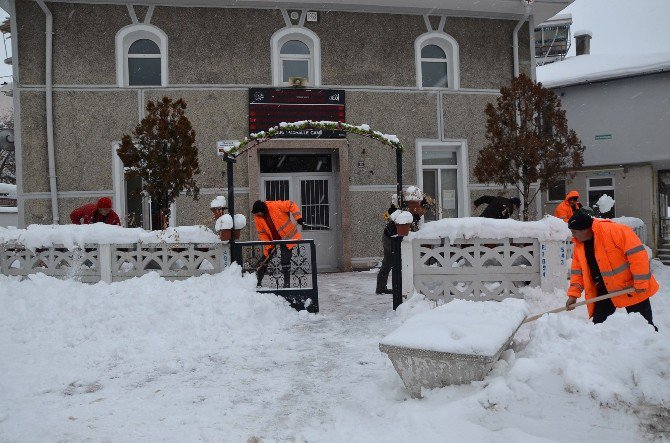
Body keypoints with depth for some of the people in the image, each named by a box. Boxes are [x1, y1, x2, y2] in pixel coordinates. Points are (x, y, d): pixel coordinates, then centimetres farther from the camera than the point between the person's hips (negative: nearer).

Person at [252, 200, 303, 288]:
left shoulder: (276, 205, -23)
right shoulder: (257, 218, -9)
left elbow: (291, 205, -13)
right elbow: (261, 233, -4)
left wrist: (298, 217, -21)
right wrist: (268, 246, -11)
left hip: (287, 237, -4)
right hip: (272, 240, 4)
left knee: (285, 261, -5)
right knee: (265, 260, 6)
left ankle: (287, 283, 8)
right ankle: (257, 281, 19)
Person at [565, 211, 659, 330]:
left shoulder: (614, 230, -24)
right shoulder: (579, 244, 0)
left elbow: (637, 253, -26)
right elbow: (578, 271, 6)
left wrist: (640, 283, -25)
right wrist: (573, 294, -3)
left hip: (631, 288, -6)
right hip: (605, 291, 6)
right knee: (598, 323, 9)